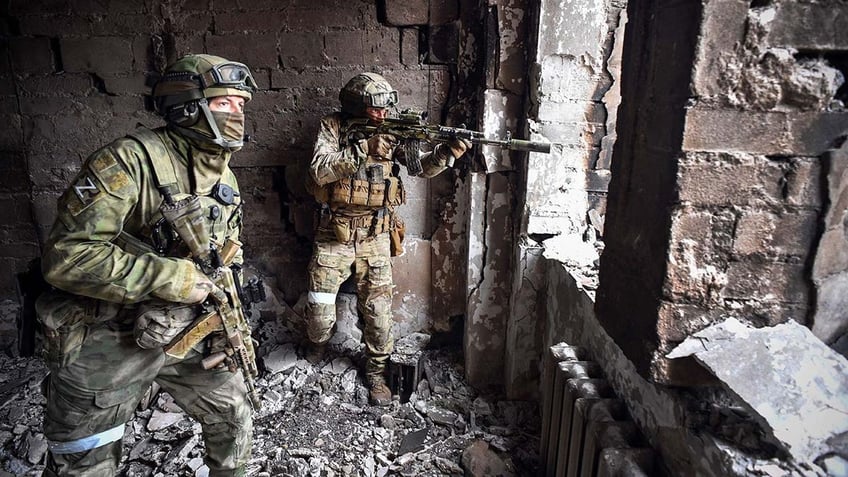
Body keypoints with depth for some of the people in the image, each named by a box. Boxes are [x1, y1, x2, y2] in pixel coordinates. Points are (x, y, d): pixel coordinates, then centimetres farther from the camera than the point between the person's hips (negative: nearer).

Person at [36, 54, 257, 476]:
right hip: (104, 345, -6)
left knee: (234, 417, 15)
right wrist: (175, 279, -26)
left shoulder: (225, 180, 2)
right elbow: (67, 256, -27)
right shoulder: (130, 161, -22)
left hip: (182, 333, 6)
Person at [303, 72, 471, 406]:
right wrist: (363, 151, -30)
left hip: (376, 238, 2)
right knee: (319, 306, 1)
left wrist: (446, 153, -24)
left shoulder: (392, 132, 2)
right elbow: (321, 170, -19)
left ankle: (376, 370, 25)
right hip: (334, 236, -1)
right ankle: (318, 342, 36)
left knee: (378, 309, 5)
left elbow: (423, 166, -3)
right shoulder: (332, 127, -5)